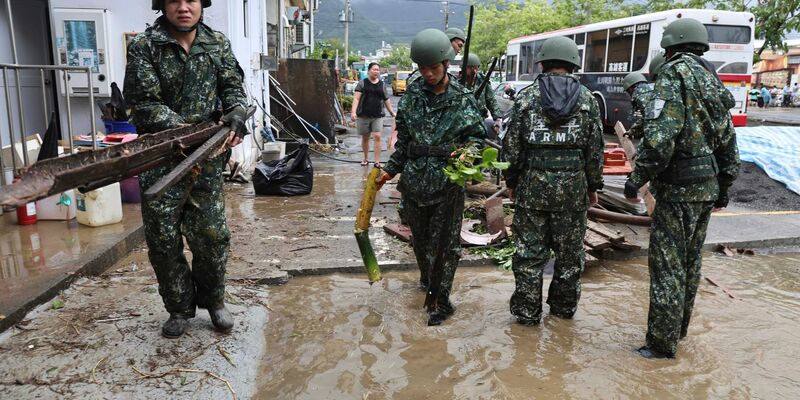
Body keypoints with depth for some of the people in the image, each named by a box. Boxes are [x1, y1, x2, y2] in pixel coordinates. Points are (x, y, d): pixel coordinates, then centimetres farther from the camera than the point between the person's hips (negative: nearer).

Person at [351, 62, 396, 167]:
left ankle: (377, 161, -7)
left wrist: (392, 112, 20)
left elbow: (386, 100, 18)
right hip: (363, 115, -1)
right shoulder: (362, 83, 1)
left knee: (377, 137, -10)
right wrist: (353, 111, -19)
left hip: (378, 116, 1)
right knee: (365, 138, 10)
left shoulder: (382, 85, 9)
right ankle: (366, 158, 27)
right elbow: (356, 98, -6)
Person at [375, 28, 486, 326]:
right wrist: (391, 170, 9)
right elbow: (403, 139, 11)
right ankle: (427, 280, 41)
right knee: (420, 238, 17)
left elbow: (478, 136, 2)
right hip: (414, 180, 4)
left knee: (444, 243, 2)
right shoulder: (412, 95, 5)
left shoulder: (463, 99, -4)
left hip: (448, 183, -3)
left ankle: (439, 300, 12)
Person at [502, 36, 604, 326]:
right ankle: (564, 307, 27)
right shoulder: (587, 99, 2)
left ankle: (527, 312, 13)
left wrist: (511, 181, 11)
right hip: (573, 186, 1)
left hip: (532, 185, -1)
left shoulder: (526, 97, -1)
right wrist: (593, 186, 14)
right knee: (570, 252, 14)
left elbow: (512, 145, 0)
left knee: (530, 252, 6)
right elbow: (595, 150, 4)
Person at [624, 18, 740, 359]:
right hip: (708, 186, 9)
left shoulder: (675, 74, -12)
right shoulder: (713, 81, 14)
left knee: (667, 265, -3)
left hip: (679, 187, -9)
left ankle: (662, 343, 5)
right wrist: (723, 186, 24)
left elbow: (660, 136, -24)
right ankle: (678, 328, 31)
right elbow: (728, 142, 17)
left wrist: (637, 179, -15)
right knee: (690, 261, 17)